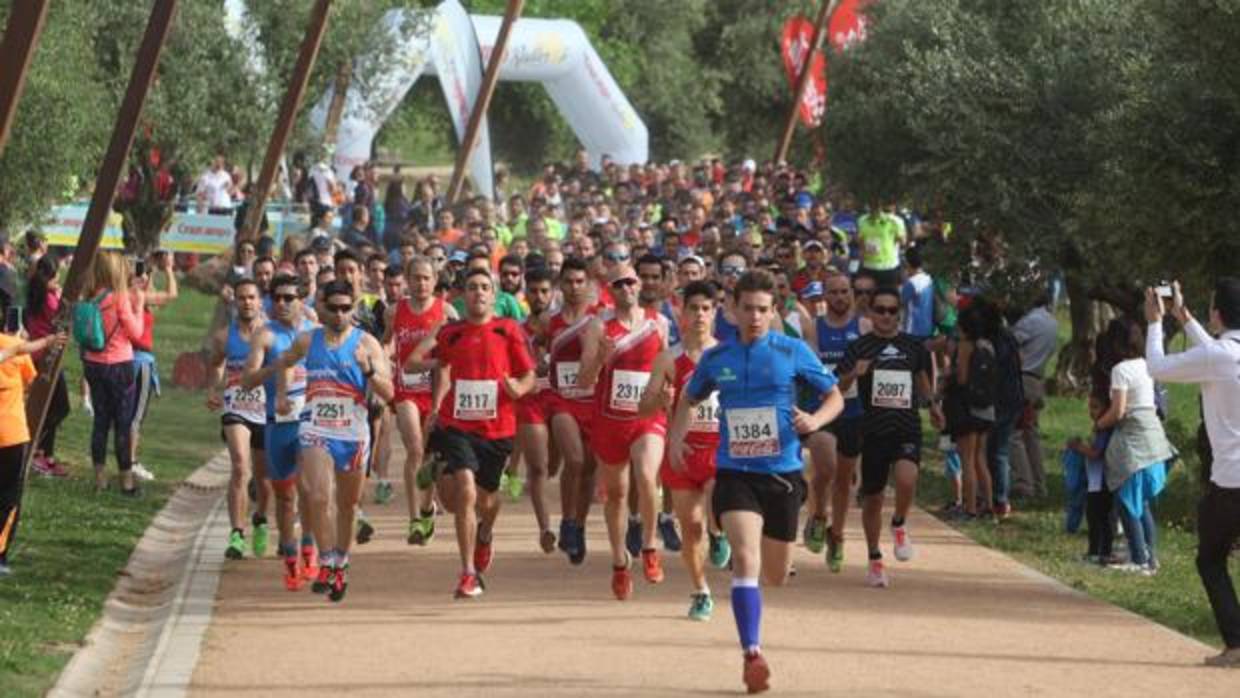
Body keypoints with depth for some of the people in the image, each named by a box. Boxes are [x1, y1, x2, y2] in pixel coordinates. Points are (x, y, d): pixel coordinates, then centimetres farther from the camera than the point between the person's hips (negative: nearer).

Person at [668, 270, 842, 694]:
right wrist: (676, 436, 4)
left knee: (776, 576, 11)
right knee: (745, 559, -22)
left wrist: (816, 419, -17)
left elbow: (835, 396, 4)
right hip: (735, 472, 0)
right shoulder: (716, 359, 3)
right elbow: (690, 400, 21)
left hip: (783, 472, 1)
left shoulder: (792, 351, -2)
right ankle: (752, 654, -22)